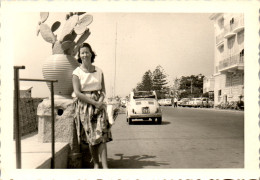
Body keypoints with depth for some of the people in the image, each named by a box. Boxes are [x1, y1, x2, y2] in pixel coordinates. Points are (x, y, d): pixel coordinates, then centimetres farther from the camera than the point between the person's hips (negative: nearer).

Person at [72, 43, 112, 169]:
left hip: (98, 105, 2)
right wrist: (94, 102, -15)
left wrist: (101, 101, -10)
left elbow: (103, 90, 10)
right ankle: (96, 164, 17)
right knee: (91, 136, -1)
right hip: (84, 106, -2)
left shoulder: (99, 72, 9)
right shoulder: (76, 73, 0)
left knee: (101, 135, -9)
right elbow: (78, 93, -8)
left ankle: (105, 166, -9)